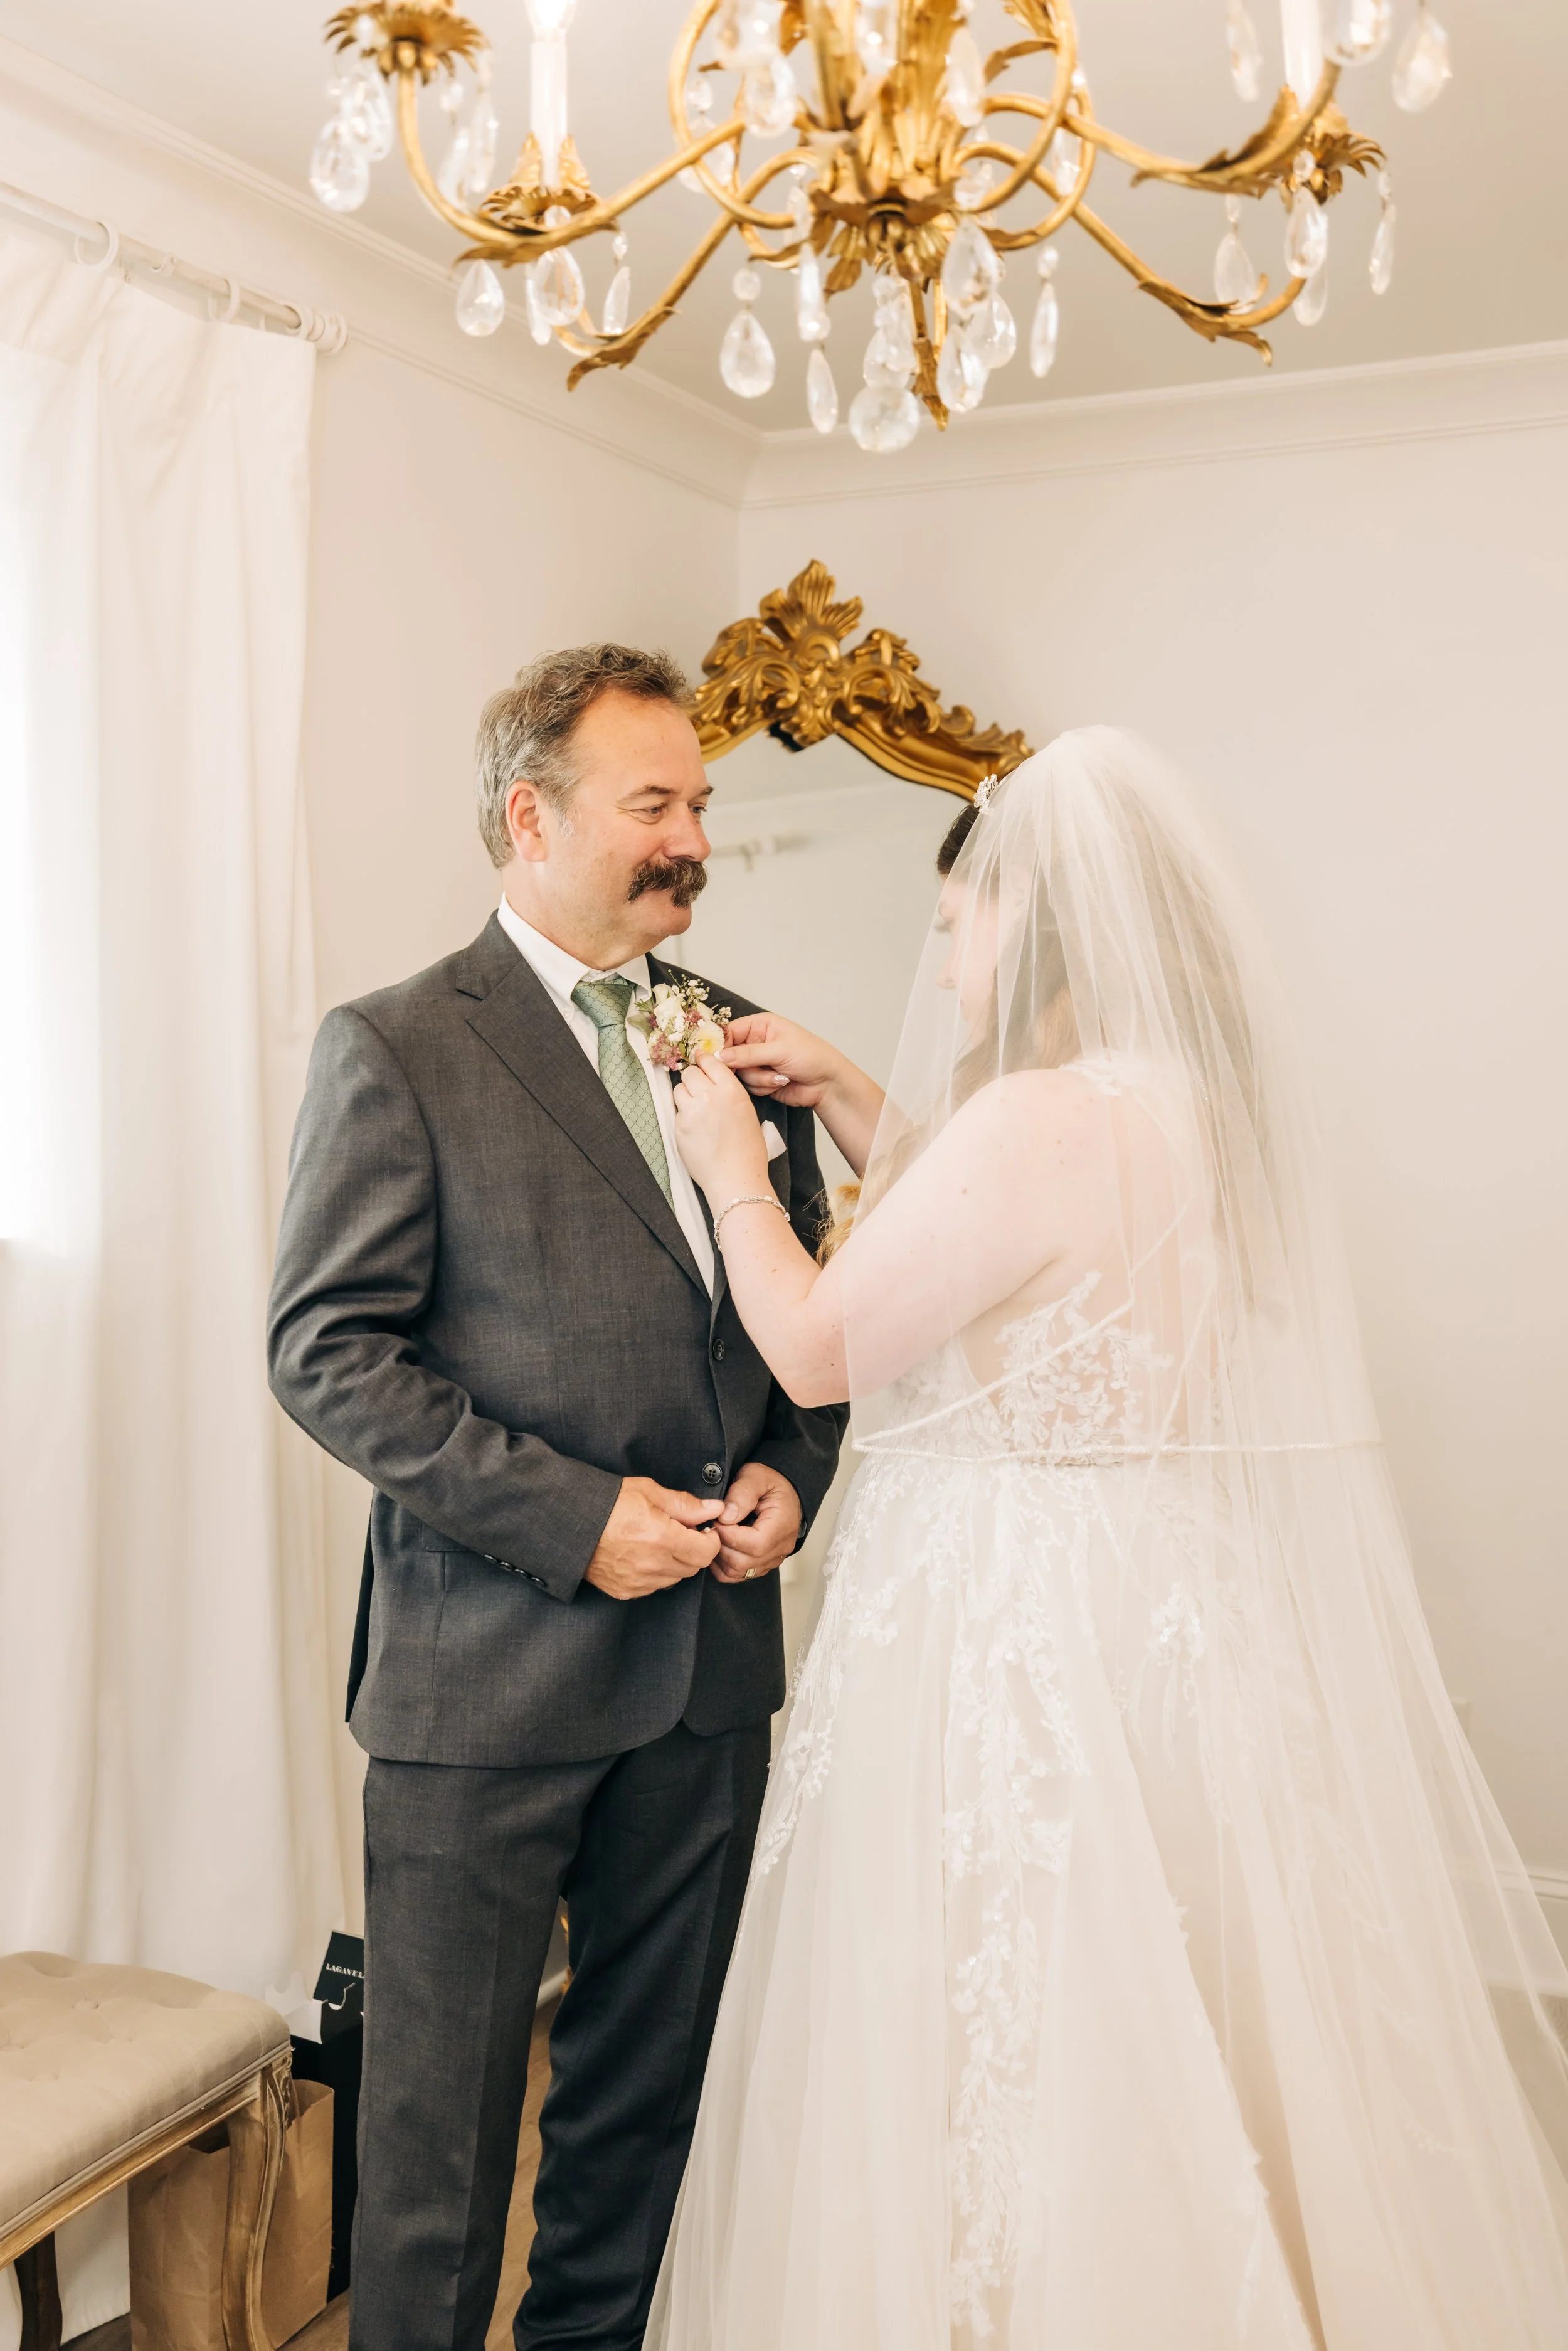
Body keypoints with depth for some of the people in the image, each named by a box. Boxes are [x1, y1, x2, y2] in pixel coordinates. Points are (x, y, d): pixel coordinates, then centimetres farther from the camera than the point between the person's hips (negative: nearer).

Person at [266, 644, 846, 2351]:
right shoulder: (394, 1051, -8)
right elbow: (328, 1353, -13)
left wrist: (791, 1470, -2)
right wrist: (576, 1519, -18)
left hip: (708, 1659, 6)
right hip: (490, 1670, -5)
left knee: (650, 2081, 19)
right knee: (441, 2100, 9)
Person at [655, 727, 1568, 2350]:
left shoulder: (1042, 1122, -21)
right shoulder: (1209, 1104, 6)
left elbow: (817, 1350, -13)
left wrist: (732, 1168, 3)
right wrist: (840, 1097, 18)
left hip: (1025, 1638, -9)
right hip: (1189, 1617, 9)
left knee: (1015, 2075, 7)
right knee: (1187, 2088, 21)